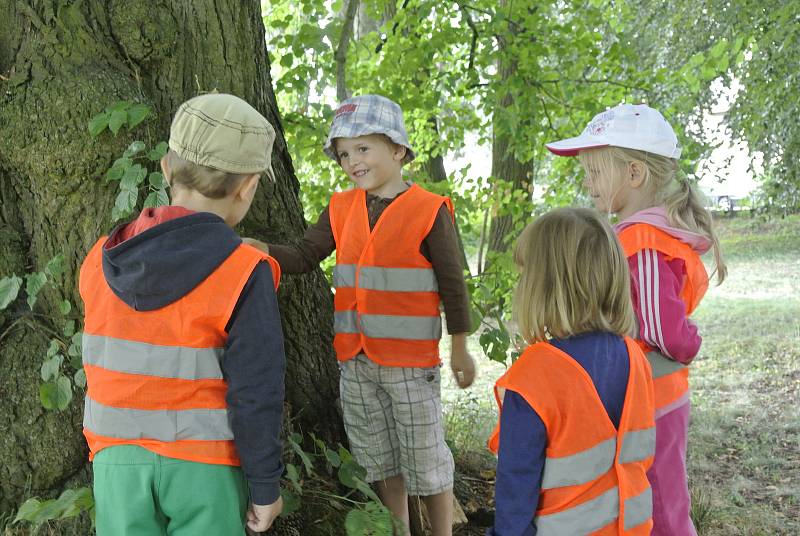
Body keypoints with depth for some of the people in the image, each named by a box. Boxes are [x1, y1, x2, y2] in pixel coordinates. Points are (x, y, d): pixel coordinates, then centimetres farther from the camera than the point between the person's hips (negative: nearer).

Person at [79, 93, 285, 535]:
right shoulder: (244, 275, -17)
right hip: (204, 466, -4)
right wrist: (265, 486, -4)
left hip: (119, 463, 4)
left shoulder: (101, 262, -3)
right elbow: (255, 394, -17)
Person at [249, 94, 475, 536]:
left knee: (426, 460, 6)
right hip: (354, 359, 5)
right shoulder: (342, 209, 5)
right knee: (379, 461, 17)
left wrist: (460, 350, -2)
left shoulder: (429, 211, -9)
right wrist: (263, 251, -16)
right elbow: (304, 257, 2)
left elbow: (452, 284, -5)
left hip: (411, 360, -5)